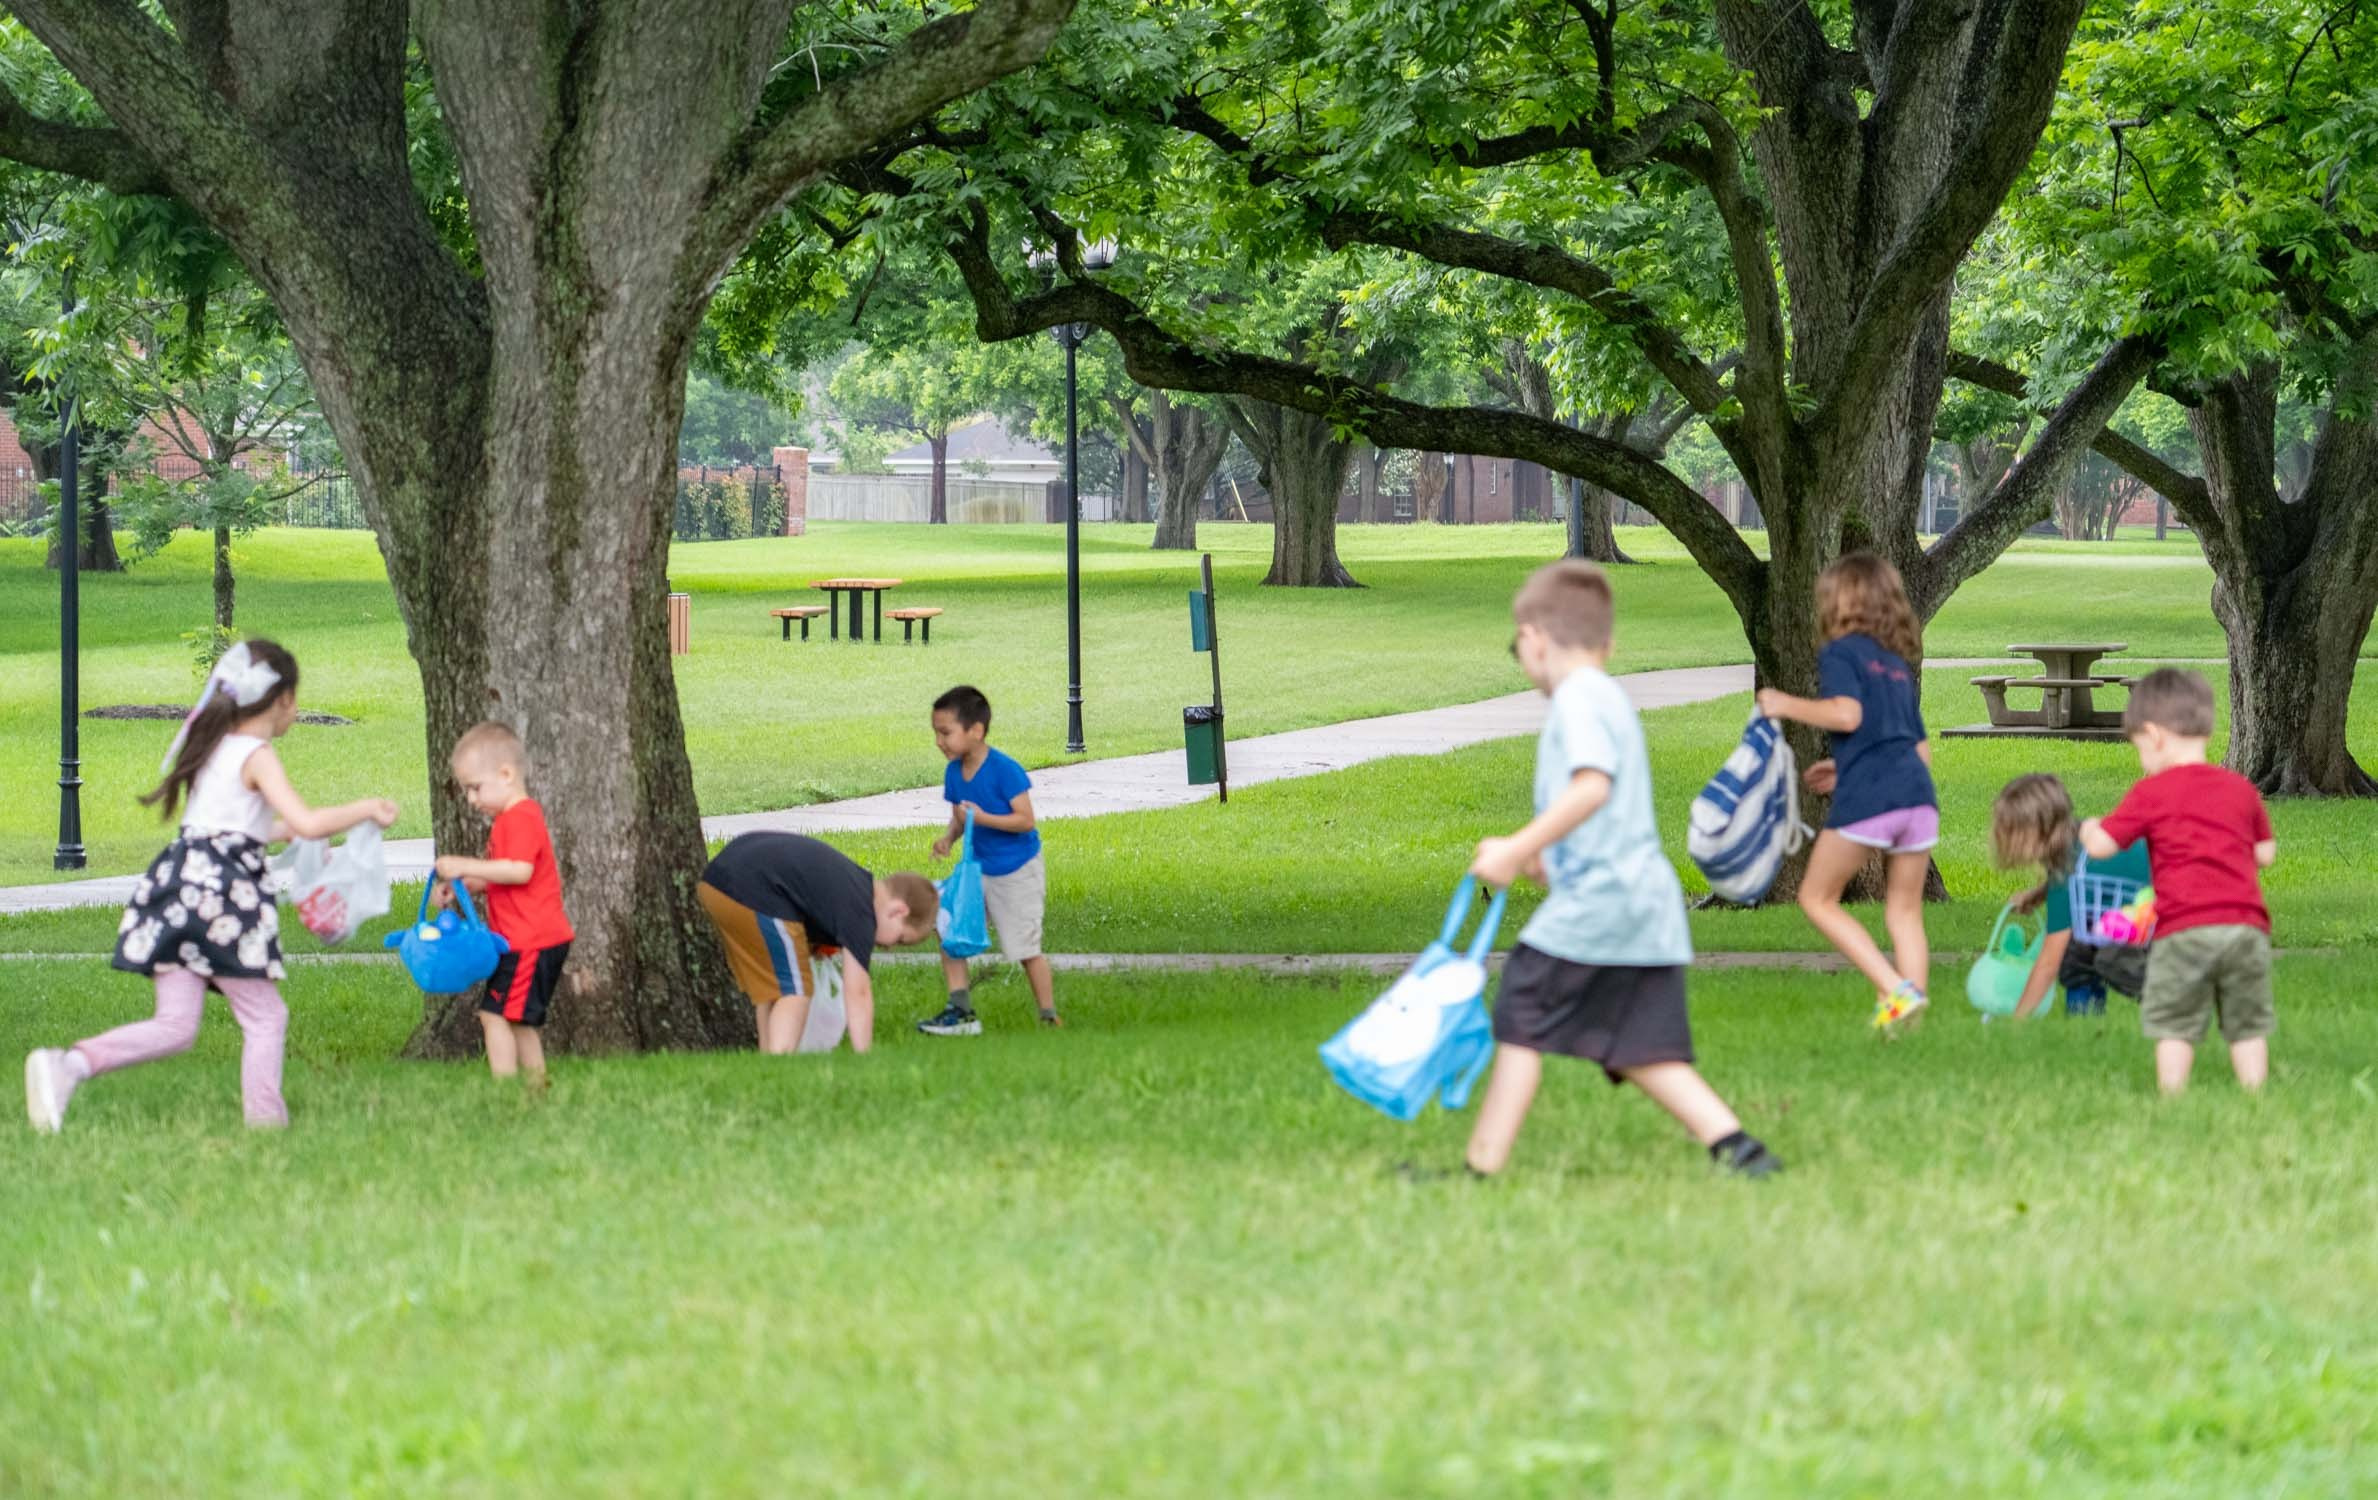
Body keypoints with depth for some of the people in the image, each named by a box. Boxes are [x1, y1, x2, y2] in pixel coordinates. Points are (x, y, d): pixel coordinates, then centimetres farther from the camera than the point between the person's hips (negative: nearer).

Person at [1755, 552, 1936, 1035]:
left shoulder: (1841, 652, 4)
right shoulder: (1898, 664, 25)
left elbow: (1846, 713, -14)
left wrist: (1785, 705, 0)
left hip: (1866, 799, -6)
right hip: (1918, 794, 6)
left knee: (1817, 898, 9)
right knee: (1904, 912, 15)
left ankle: (1895, 991, -5)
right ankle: (1911, 1006, 6)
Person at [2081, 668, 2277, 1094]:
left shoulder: (2153, 793, -1)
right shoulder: (2241, 788, 13)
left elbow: (2101, 846, -1)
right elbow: (2265, 854, 19)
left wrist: (2089, 830, 22)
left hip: (2183, 931, -4)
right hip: (2247, 924, 4)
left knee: (2173, 1027, 4)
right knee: (2247, 1027, 10)